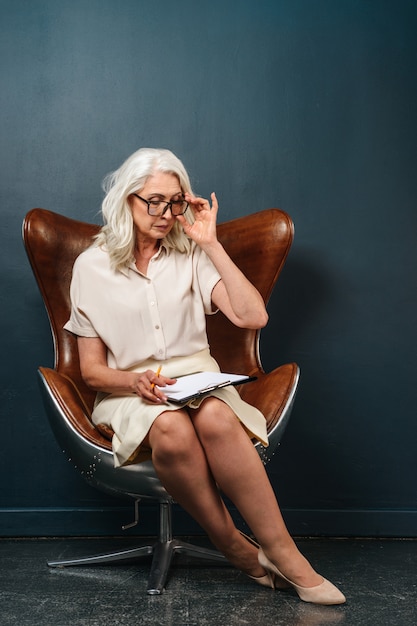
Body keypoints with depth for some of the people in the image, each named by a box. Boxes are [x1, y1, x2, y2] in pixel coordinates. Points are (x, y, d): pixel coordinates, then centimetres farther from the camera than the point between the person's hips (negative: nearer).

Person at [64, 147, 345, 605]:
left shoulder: (191, 255, 8)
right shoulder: (92, 266, 4)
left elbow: (253, 316, -6)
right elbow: (92, 370, 3)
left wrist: (211, 244, -6)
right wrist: (135, 381, -19)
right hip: (129, 393, -1)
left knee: (215, 418, -36)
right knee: (171, 429, -37)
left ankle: (282, 553, -26)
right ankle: (237, 550, -18)